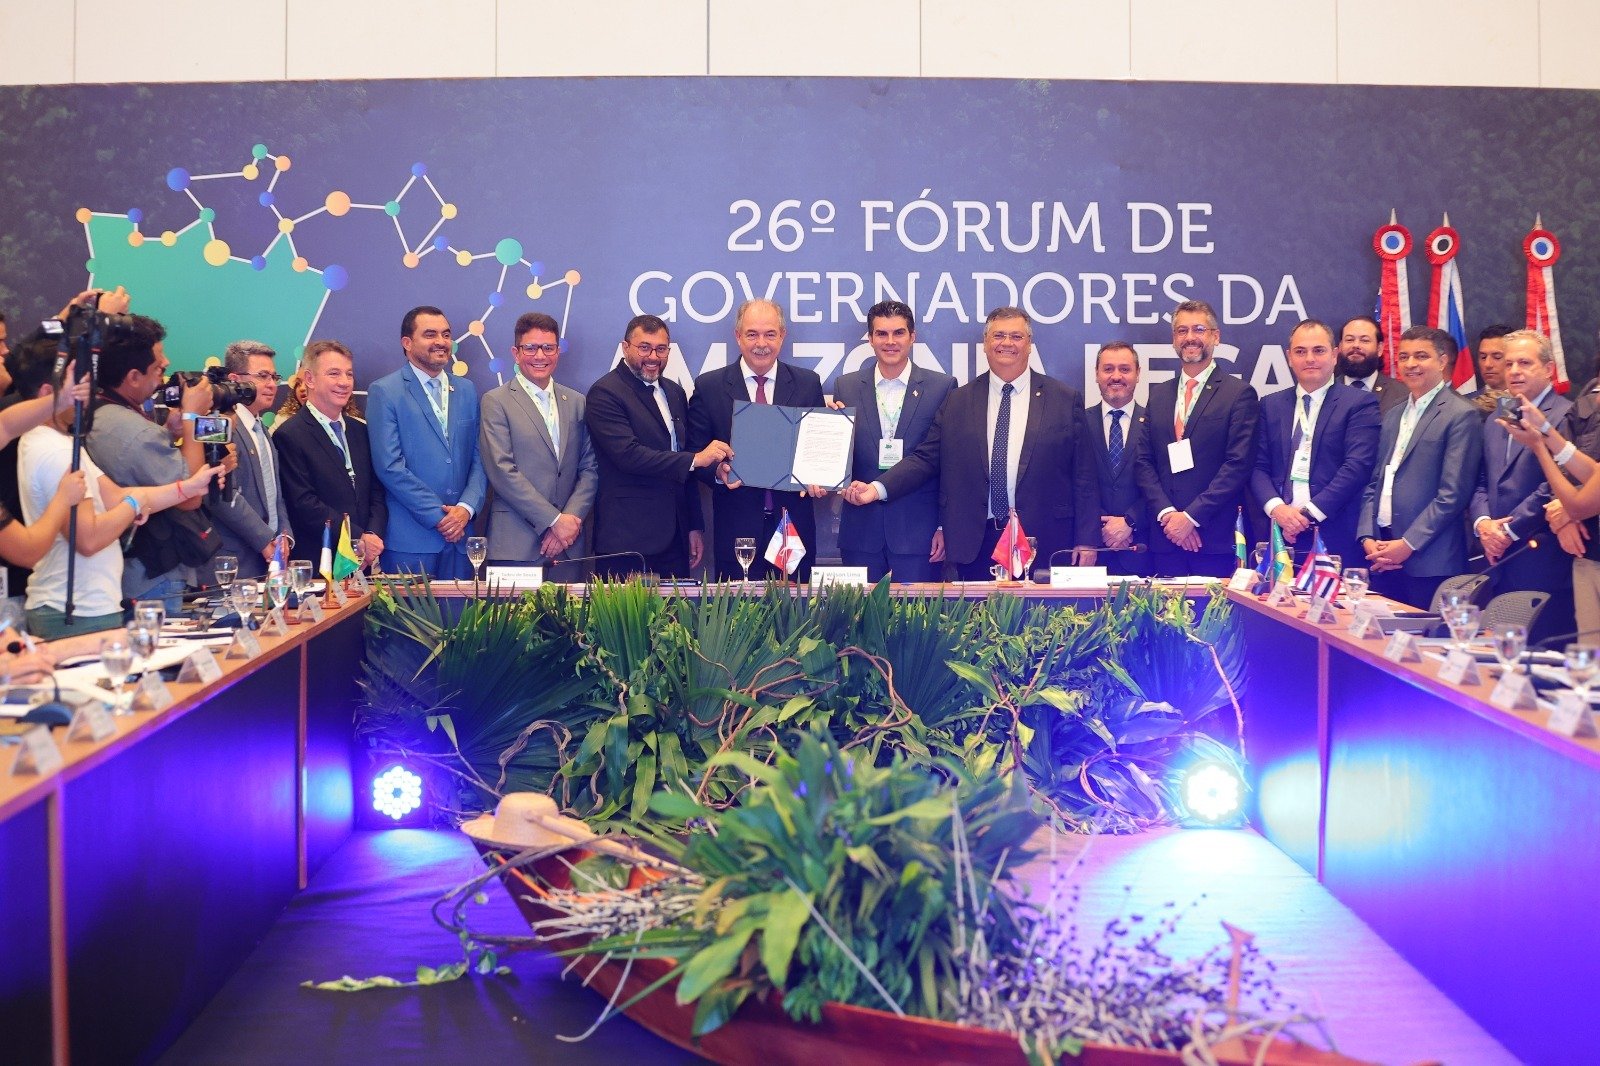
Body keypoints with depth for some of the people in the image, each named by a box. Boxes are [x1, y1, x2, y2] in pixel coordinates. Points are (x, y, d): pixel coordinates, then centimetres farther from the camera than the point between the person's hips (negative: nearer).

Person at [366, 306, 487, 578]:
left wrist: (466, 508, -6)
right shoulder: (384, 392, -2)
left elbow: (479, 458, 11)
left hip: (460, 534, 4)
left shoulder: (467, 390, 14)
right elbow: (390, 466, -10)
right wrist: (439, 516, -11)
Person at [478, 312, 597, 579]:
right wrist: (554, 521, -12)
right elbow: (502, 471, -9)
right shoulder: (496, 402, 0)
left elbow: (590, 468, 10)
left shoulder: (576, 402, 14)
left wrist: (572, 518, -6)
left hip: (567, 541, 4)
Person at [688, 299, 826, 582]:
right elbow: (696, 452, 5)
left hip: (794, 525, 1)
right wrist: (717, 472, -16)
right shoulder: (708, 386, 3)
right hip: (736, 528, -1)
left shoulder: (808, 383, 7)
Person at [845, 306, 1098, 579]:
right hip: (976, 544, 1)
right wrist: (878, 488, -8)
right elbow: (926, 458, 7)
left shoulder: (1066, 399, 5)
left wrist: (1086, 541, -2)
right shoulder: (957, 402, 9)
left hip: (1044, 544, -1)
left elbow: (1083, 476, 3)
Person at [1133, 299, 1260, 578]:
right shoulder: (1158, 394, 14)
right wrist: (1167, 513, -6)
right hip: (1165, 537, 4)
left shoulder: (1239, 394, -1)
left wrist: (1192, 516, -13)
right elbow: (1145, 461, 9)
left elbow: (1239, 464, -8)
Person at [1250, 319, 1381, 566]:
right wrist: (1276, 508, -10)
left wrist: (1309, 512, -14)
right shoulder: (1271, 405, 14)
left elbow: (1358, 466, -9)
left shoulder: (1360, 403, 2)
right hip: (1280, 536, 3)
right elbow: (1258, 466, 9)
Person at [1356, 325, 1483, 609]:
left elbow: (1453, 495, -12)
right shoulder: (1394, 416, 18)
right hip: (1382, 559, 6)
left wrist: (1407, 544, -14)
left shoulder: (1461, 416, -5)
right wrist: (1367, 537, 3)